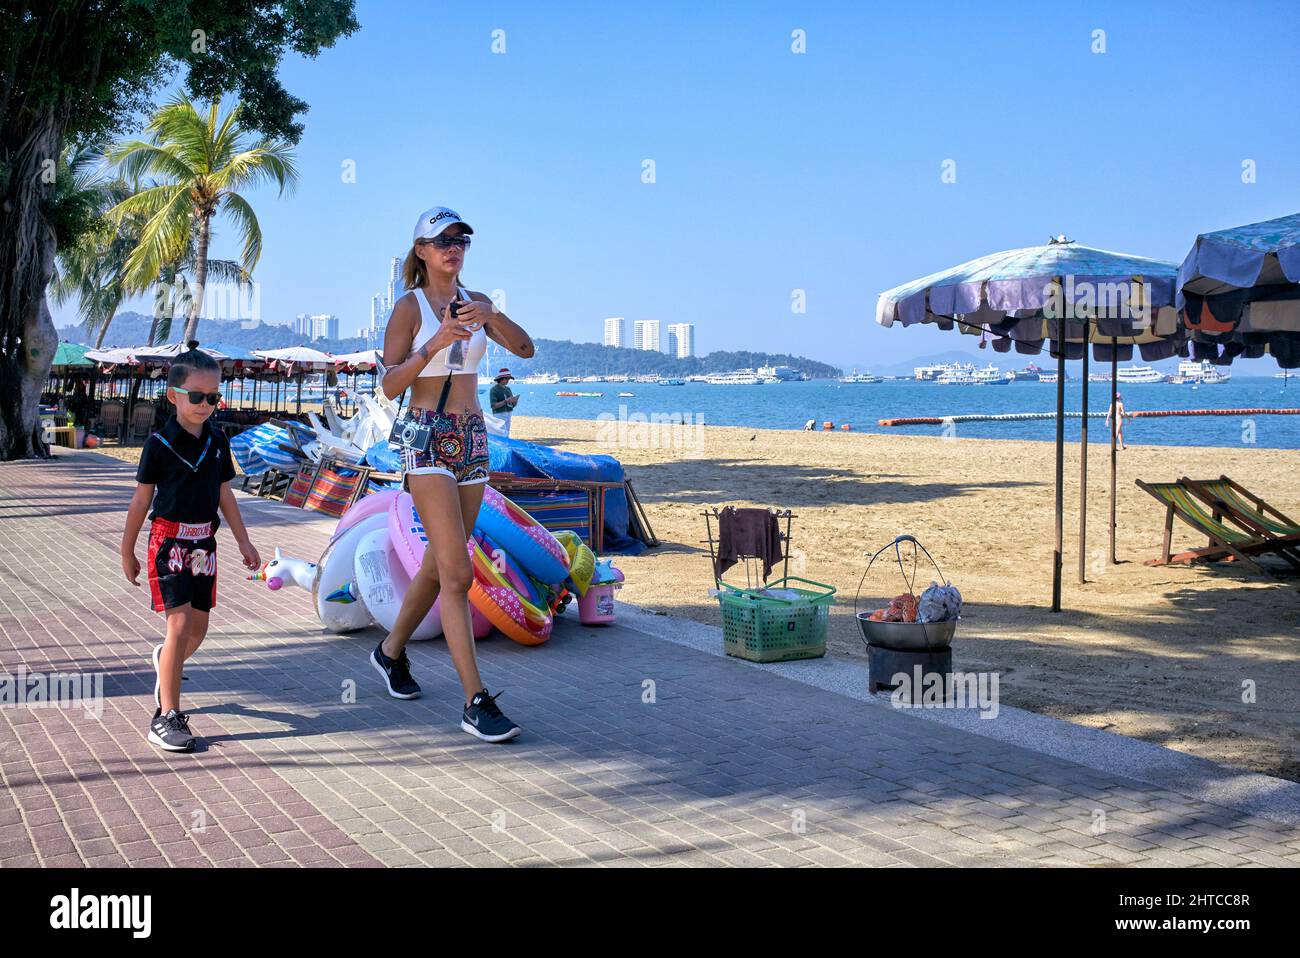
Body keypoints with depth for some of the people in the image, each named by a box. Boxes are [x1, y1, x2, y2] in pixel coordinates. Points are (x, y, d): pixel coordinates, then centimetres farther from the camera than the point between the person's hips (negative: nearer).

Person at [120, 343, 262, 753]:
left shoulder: (217, 441, 6)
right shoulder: (160, 443, -8)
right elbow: (141, 499, -2)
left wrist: (243, 540, 14)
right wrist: (127, 551, 3)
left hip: (204, 542, 5)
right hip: (169, 540, -5)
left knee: (198, 629, 10)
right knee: (180, 625, -14)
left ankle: (165, 661, 44)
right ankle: (166, 717, -9)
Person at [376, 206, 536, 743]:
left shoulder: (474, 302, 12)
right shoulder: (409, 307, -3)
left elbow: (525, 349, 0)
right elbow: (389, 386, -9)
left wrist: (490, 315, -17)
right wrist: (436, 343, -21)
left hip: (473, 440, 6)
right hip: (427, 441, -6)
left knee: (439, 565, 15)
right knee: (458, 573, -14)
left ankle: (391, 651, 38)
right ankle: (476, 703, -14)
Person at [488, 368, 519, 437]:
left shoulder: (508, 389, 13)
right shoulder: (494, 390, -10)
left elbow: (513, 405, 14)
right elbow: (493, 406, -19)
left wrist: (515, 400, -10)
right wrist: (506, 401, -25)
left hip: (508, 415, 8)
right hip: (499, 415, -8)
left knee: (507, 436, 8)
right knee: (503, 436, -14)